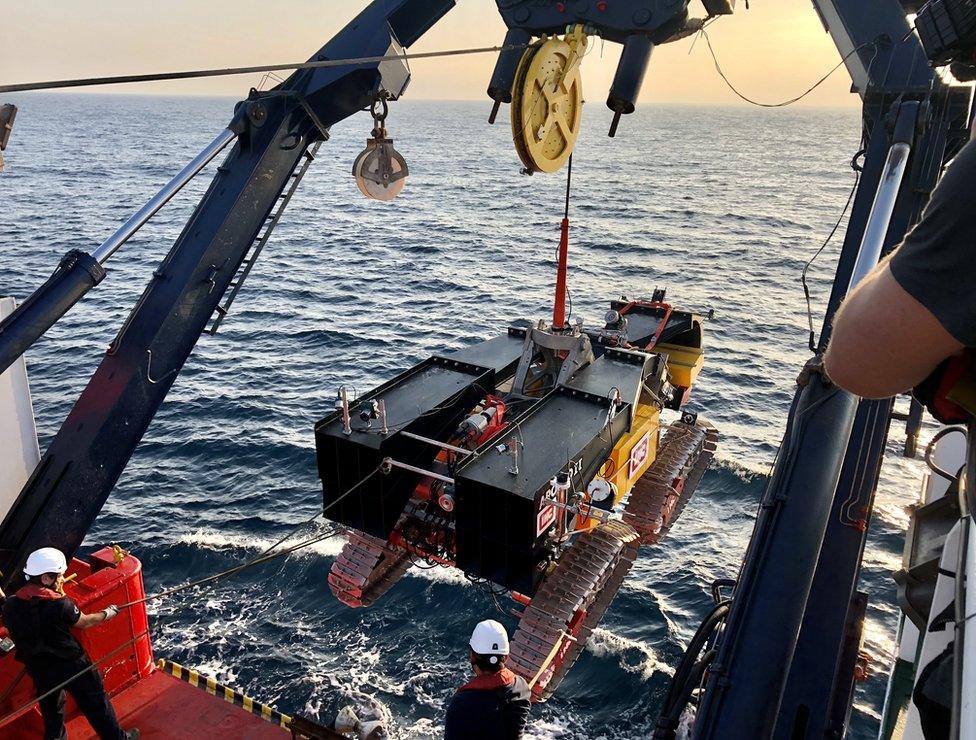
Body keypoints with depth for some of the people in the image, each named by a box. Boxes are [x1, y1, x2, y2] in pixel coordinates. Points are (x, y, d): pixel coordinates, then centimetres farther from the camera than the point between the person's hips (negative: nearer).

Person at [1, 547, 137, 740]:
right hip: (71, 666, -5)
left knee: (50, 707, 27)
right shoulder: (59, 604, -26)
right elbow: (85, 623, -10)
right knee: (96, 704, 13)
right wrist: (108, 613, 9)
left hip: (38, 670, 5)